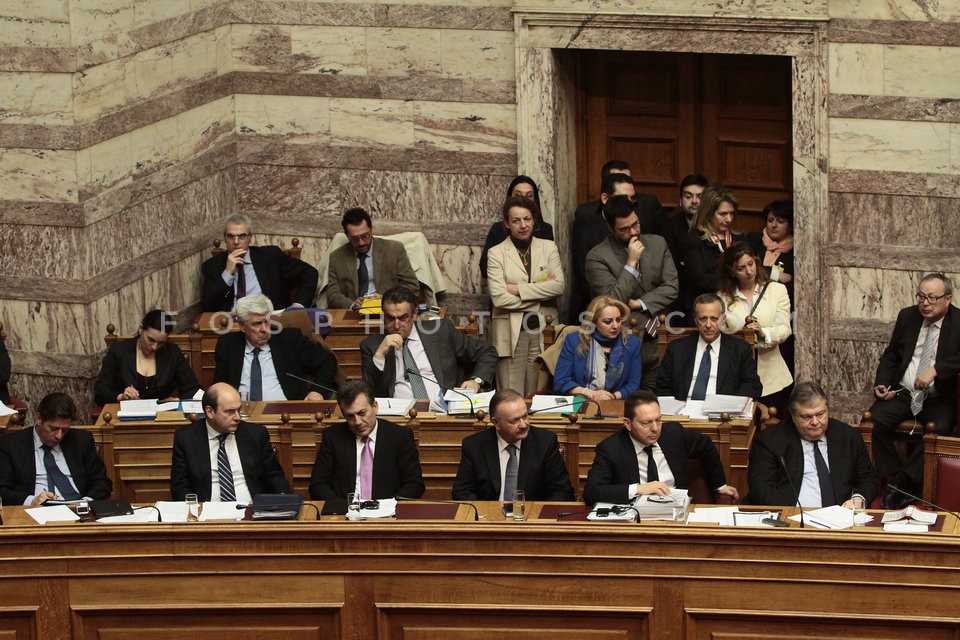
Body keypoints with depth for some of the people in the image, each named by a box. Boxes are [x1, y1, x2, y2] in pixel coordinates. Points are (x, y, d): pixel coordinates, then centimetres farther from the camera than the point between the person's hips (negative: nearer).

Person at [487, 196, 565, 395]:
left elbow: (559, 286, -3)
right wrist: (540, 295, -5)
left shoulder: (548, 248, 11)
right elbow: (499, 298, -8)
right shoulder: (497, 253, 3)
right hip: (510, 332, -2)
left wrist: (519, 289, -8)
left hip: (542, 331, 2)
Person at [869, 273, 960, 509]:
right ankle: (895, 478, -13)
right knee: (875, 420, -24)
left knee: (940, 428, -33)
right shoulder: (907, 317, 11)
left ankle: (903, 486, -26)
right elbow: (890, 356, 19)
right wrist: (881, 384, 2)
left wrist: (936, 370, -31)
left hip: (939, 399, -4)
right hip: (902, 393, 4)